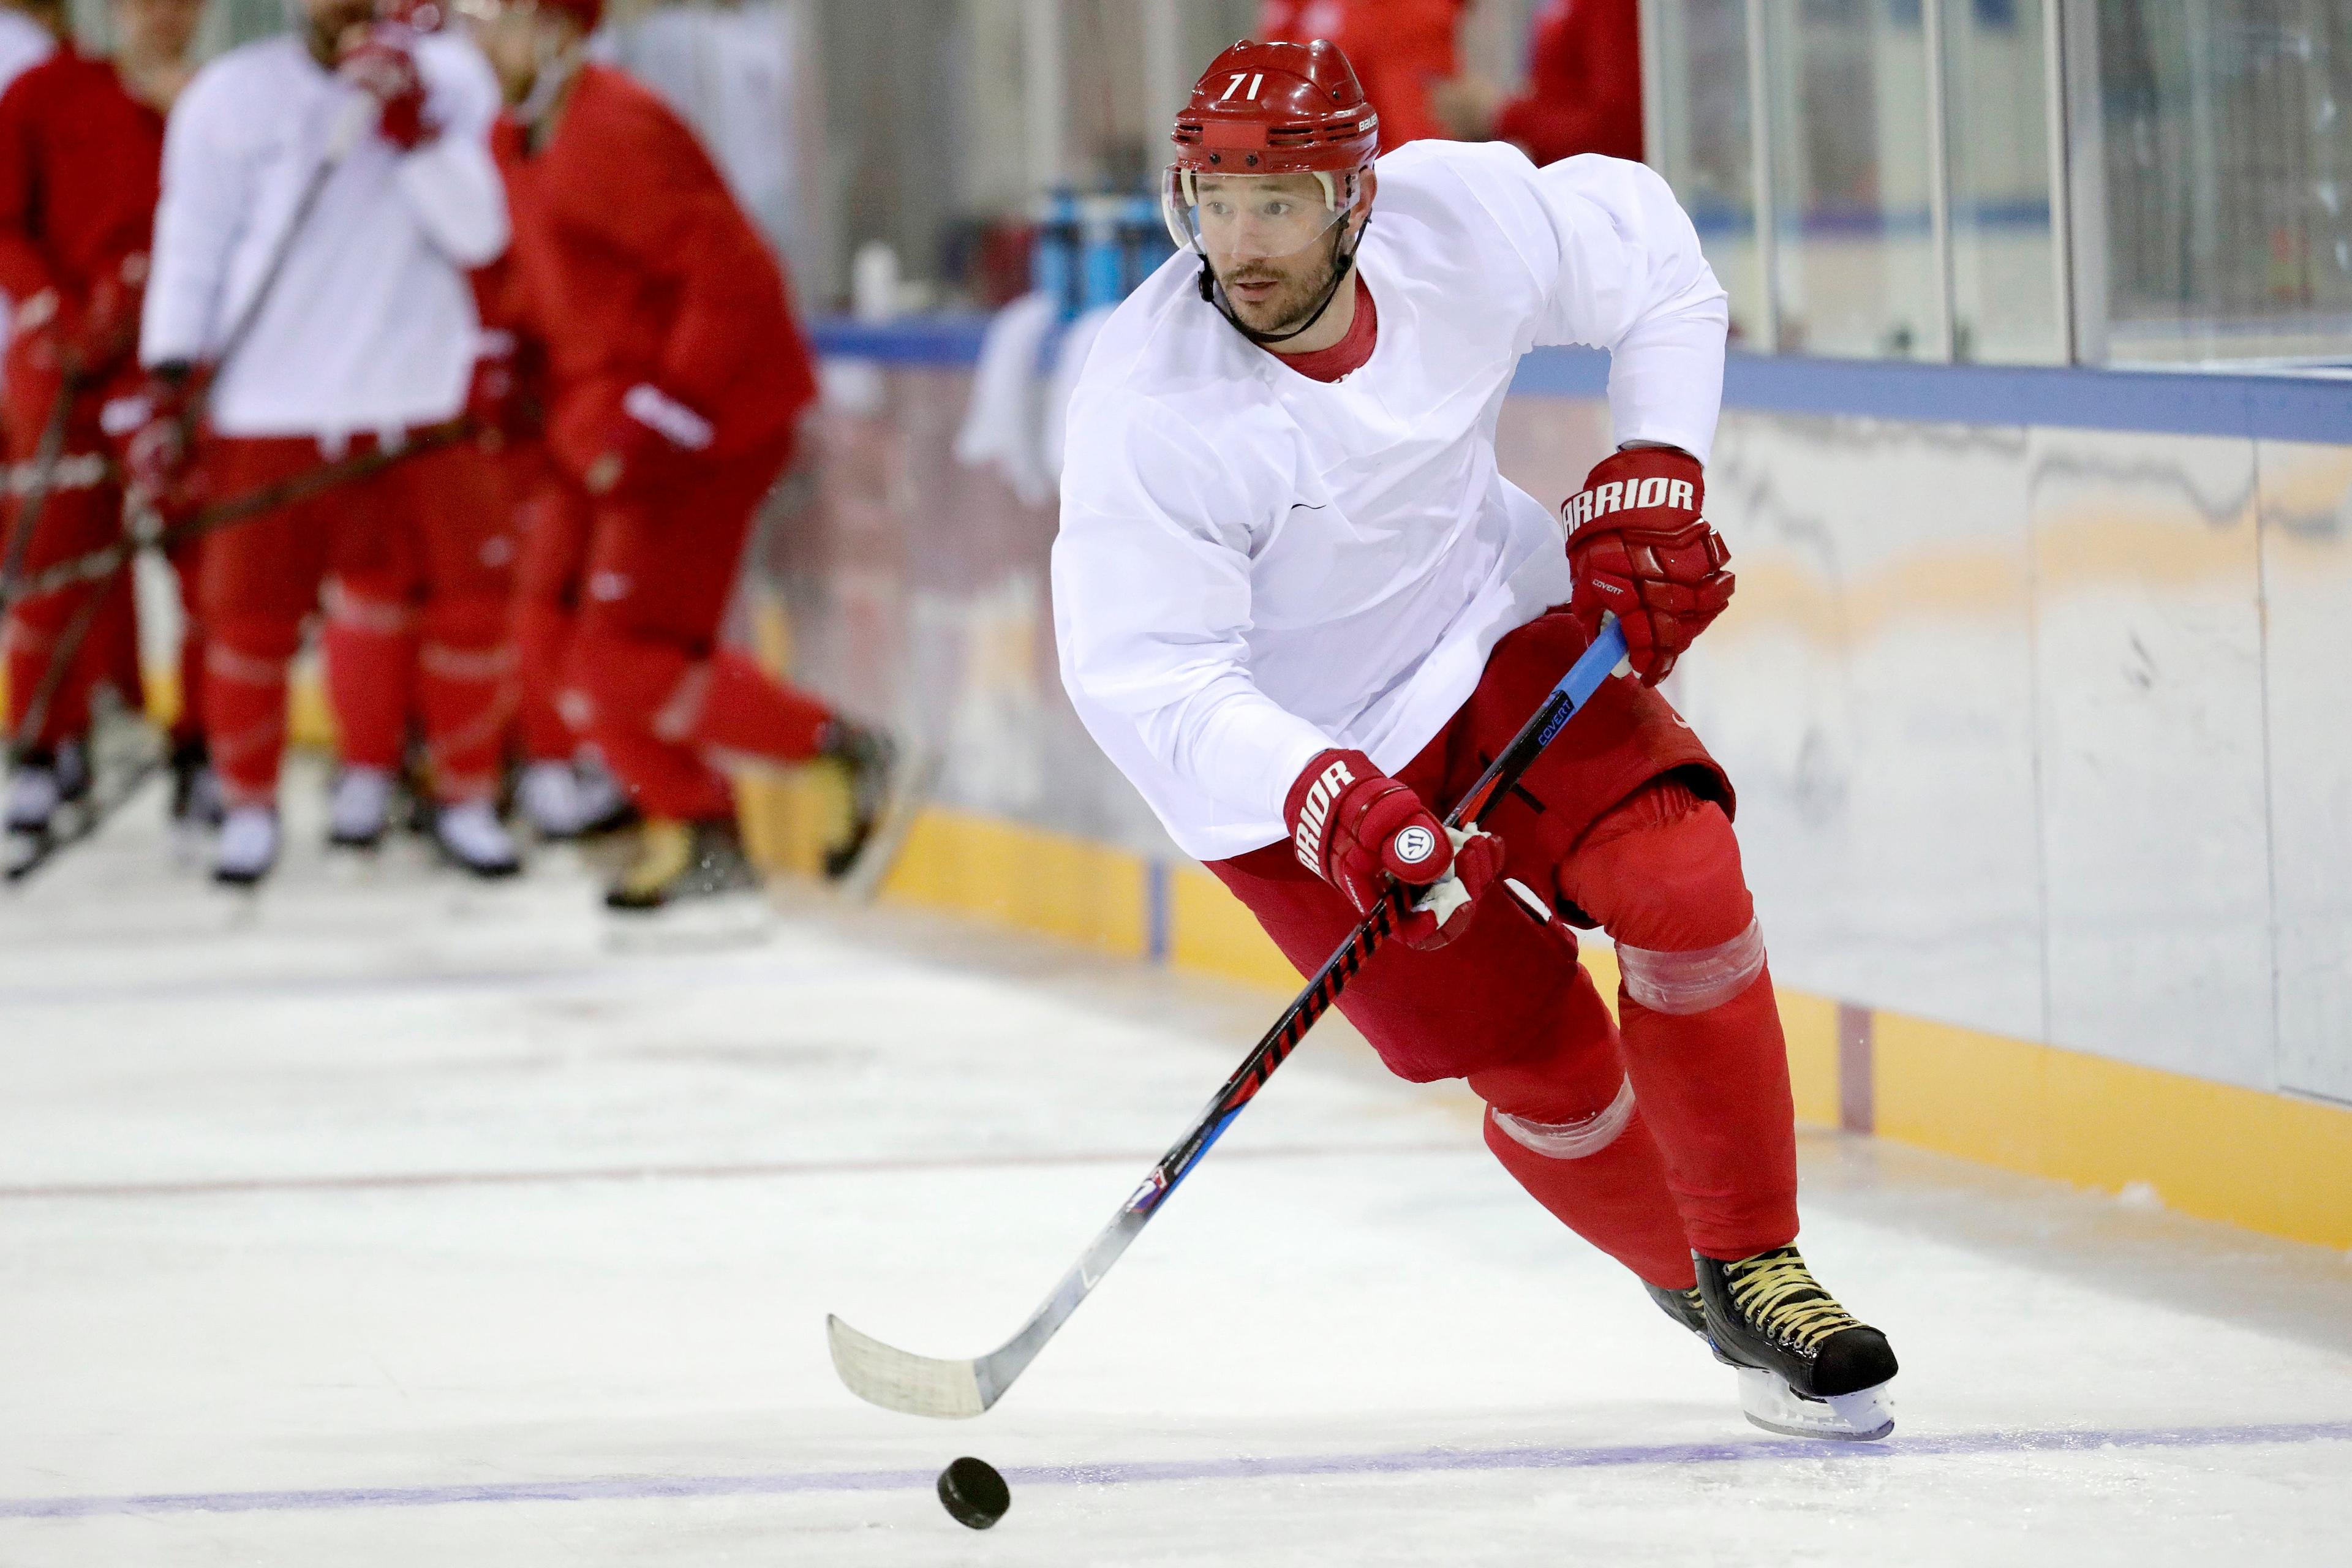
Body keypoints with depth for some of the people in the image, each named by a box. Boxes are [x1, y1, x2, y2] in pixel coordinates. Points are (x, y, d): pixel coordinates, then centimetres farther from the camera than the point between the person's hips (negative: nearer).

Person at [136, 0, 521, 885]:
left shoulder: (450, 76, 3)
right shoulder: (228, 97, -1)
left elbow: (479, 232, -5)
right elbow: (190, 249, 1)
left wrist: (414, 128, -18)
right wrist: (169, 394, -5)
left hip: (419, 402, 1)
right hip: (271, 405, -1)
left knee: (467, 595, 0)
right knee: (251, 610, -1)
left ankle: (465, 798, 18)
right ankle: (250, 805, 18)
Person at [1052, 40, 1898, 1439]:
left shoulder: (1462, 215, -19)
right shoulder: (1150, 411, -28)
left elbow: (1650, 257, 1)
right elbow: (1150, 683, -27)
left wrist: (1649, 484, -6)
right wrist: (1326, 805, -40)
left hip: (1501, 638, 3)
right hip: (1295, 752, -3)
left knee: (1680, 878, -20)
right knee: (1544, 1061, -7)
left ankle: (1757, 1270, -6)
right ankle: (1686, 1272, 21)